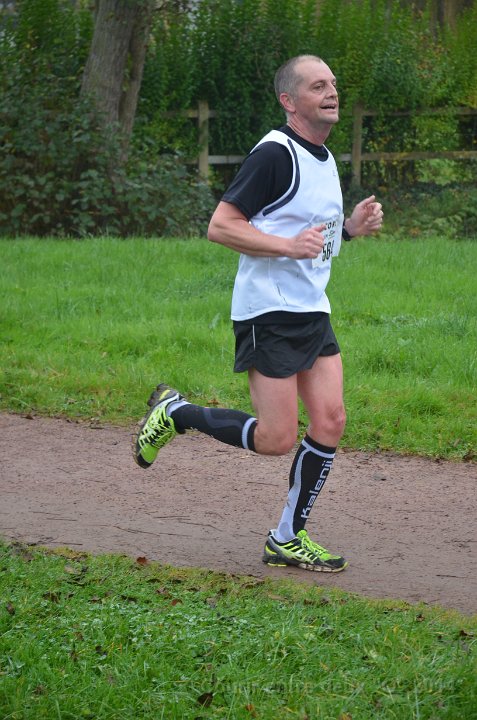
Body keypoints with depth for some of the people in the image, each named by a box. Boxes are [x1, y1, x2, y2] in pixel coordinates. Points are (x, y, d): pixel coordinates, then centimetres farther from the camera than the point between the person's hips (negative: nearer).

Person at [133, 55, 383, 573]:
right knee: (277, 439, -9)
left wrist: (352, 226, 7)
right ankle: (174, 412, 14)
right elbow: (220, 226, -17)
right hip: (268, 313, -8)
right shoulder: (275, 154, -15)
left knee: (330, 421, -1)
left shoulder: (323, 158, 15)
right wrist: (290, 245, -26)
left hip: (312, 311, 8)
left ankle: (288, 538, 11)